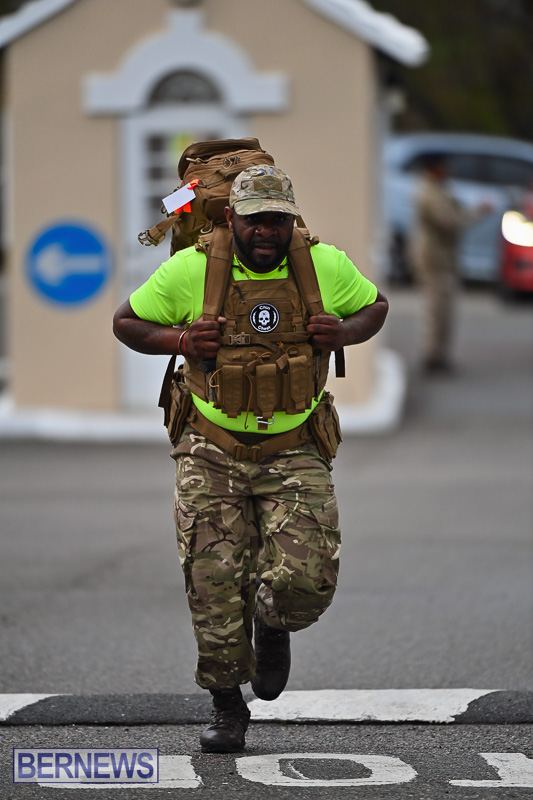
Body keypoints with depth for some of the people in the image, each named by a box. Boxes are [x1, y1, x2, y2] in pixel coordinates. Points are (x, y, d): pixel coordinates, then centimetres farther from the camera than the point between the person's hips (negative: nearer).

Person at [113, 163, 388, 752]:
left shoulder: (325, 267, -4)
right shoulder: (190, 271, -8)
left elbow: (375, 305, 15)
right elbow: (126, 322, 5)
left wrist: (345, 333, -7)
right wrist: (181, 341, -14)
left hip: (295, 454, 1)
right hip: (213, 453, 0)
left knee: (304, 582, -15)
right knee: (215, 587, -4)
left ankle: (272, 627, 23)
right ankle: (227, 707, 18)